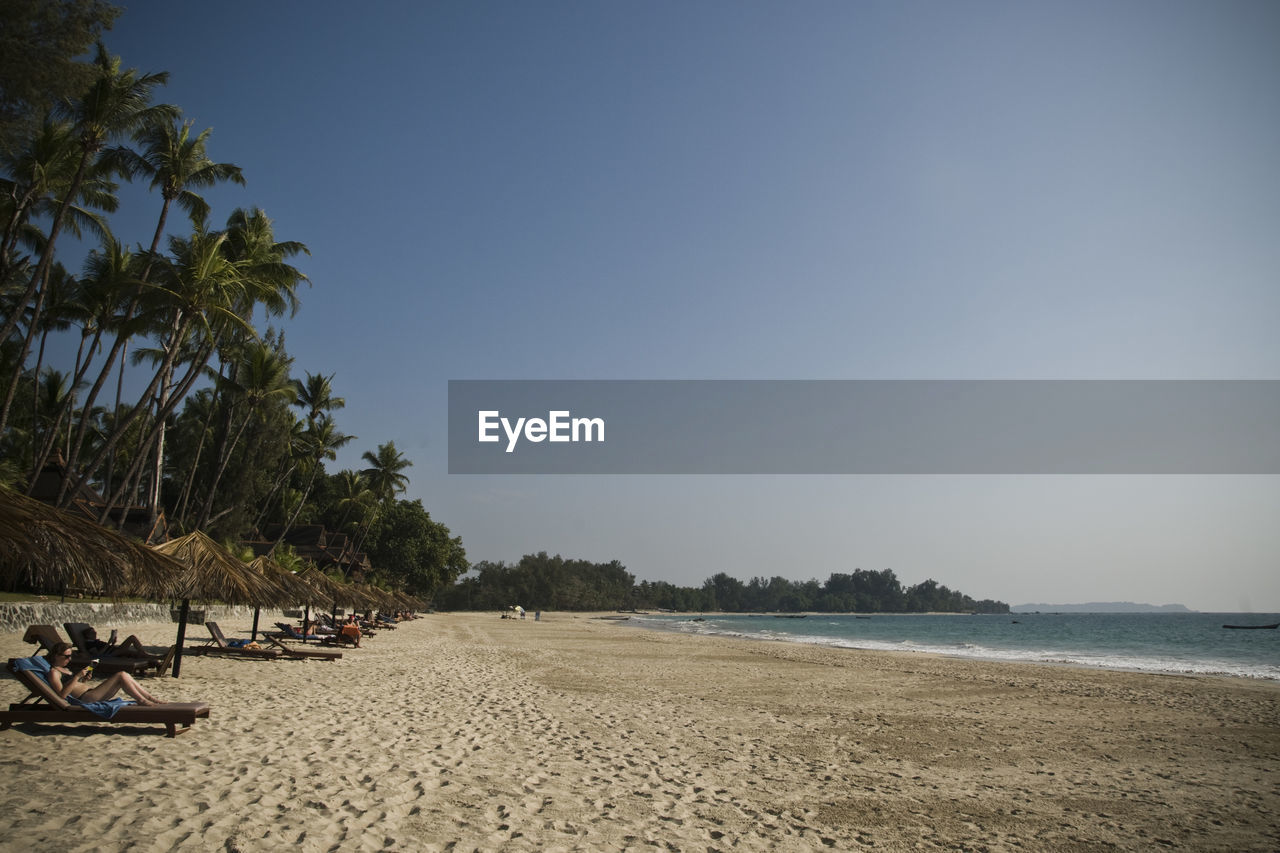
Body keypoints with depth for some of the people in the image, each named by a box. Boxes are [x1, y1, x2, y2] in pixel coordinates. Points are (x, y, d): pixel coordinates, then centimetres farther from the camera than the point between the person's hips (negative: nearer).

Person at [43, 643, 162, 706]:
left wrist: (85, 679, 7)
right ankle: (142, 701, -12)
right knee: (121, 676, -18)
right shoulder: (53, 672, -5)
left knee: (124, 676, -2)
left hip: (90, 693, 9)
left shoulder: (65, 669, 23)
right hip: (85, 698, -9)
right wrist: (77, 676, -21)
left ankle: (150, 698, -3)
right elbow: (62, 694, -20)